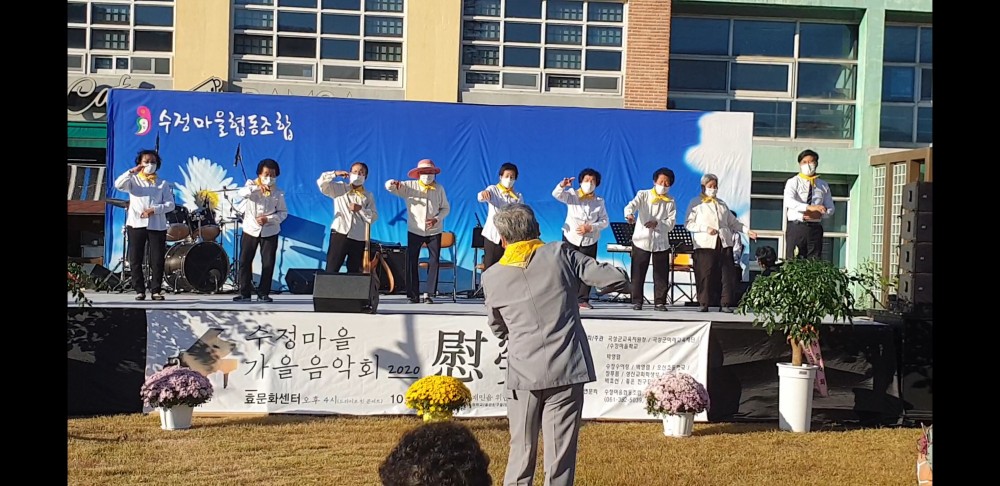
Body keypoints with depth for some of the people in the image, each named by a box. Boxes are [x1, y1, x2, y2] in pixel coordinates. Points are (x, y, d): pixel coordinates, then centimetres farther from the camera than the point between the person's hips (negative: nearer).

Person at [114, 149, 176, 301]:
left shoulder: (163, 184, 14)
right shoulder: (133, 180, 13)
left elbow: (170, 204, 2)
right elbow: (118, 184, -8)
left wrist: (154, 210, -12)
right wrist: (132, 172, -15)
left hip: (157, 225, 0)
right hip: (136, 224, 0)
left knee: (158, 260, -2)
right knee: (135, 259, 0)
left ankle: (156, 290, 6)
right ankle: (139, 290, 7)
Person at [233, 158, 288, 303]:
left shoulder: (278, 193, 1)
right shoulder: (252, 185, 0)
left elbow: (283, 213, 0)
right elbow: (241, 193, -21)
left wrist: (268, 219, -16)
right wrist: (257, 187, -36)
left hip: (270, 231, 0)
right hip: (250, 229, 0)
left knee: (268, 263, -1)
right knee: (245, 261, 1)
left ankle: (263, 293, 10)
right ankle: (245, 293, 10)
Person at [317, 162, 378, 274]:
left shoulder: (368, 196, 13)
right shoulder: (339, 188, 10)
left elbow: (374, 217, 3)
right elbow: (321, 183, -2)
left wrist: (360, 209, -10)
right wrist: (335, 174, -10)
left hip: (358, 239, 2)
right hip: (340, 234, -2)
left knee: (354, 272, 6)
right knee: (331, 270, -6)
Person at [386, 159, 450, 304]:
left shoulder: (439, 188, 2)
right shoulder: (409, 186, -1)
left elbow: (446, 208, 6)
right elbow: (389, 186, -5)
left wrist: (437, 219, -13)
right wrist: (393, 183, -30)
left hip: (434, 232, 1)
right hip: (415, 231, -1)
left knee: (434, 262, -1)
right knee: (411, 262, -4)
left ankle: (429, 294, 7)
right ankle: (413, 295, 1)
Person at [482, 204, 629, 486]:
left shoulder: (492, 277, 5)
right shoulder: (560, 253, -1)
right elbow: (617, 279, -3)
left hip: (524, 373, 1)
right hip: (566, 369, -1)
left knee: (521, 453, 13)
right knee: (560, 455, 4)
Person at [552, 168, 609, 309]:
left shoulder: (599, 201, 5)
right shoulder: (572, 195, 1)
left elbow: (604, 221, 0)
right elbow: (556, 194, -17)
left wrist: (590, 227, -16)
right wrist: (562, 185, -38)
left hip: (589, 240, 1)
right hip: (571, 238, -1)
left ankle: (583, 299, 7)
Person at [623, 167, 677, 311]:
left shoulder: (671, 202, 9)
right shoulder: (643, 195, 4)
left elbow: (671, 223, -1)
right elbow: (631, 205, -16)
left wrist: (657, 223, -20)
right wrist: (629, 214, -40)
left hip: (661, 242, 2)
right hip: (641, 240, -2)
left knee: (661, 274, 2)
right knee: (638, 273, 0)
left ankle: (660, 302, 10)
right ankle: (636, 301, 8)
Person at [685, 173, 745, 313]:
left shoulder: (721, 204, 25)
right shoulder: (696, 203, 9)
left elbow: (733, 222, 25)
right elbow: (688, 224, 0)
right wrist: (705, 228, -12)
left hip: (724, 243, 4)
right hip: (705, 244, -4)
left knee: (726, 274, -2)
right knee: (705, 275, -7)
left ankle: (725, 304, 2)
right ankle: (703, 304, 0)